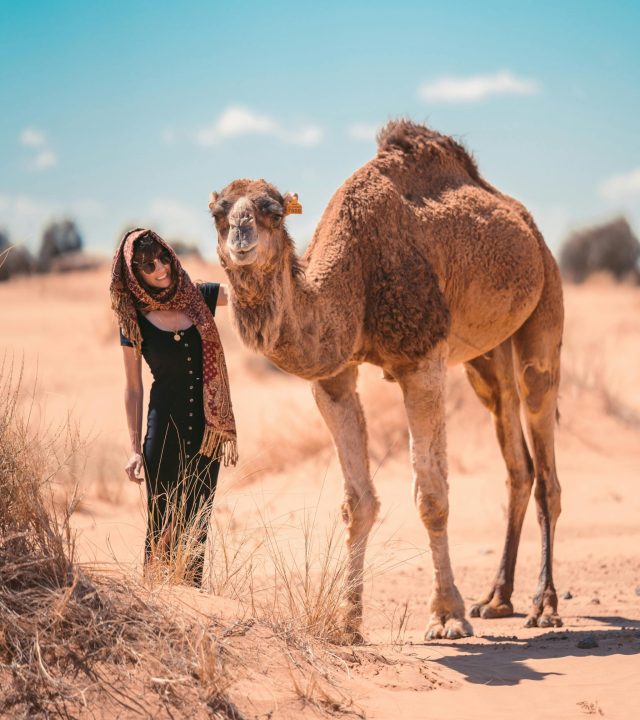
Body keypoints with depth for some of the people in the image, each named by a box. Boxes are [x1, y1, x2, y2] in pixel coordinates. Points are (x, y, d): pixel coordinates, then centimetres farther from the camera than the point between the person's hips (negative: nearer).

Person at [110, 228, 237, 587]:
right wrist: (135, 448, -2)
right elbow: (134, 388, 1)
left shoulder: (201, 298, 2)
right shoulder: (135, 320, -3)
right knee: (163, 524, -1)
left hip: (206, 429, 2)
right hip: (165, 430, -2)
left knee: (197, 523, 8)